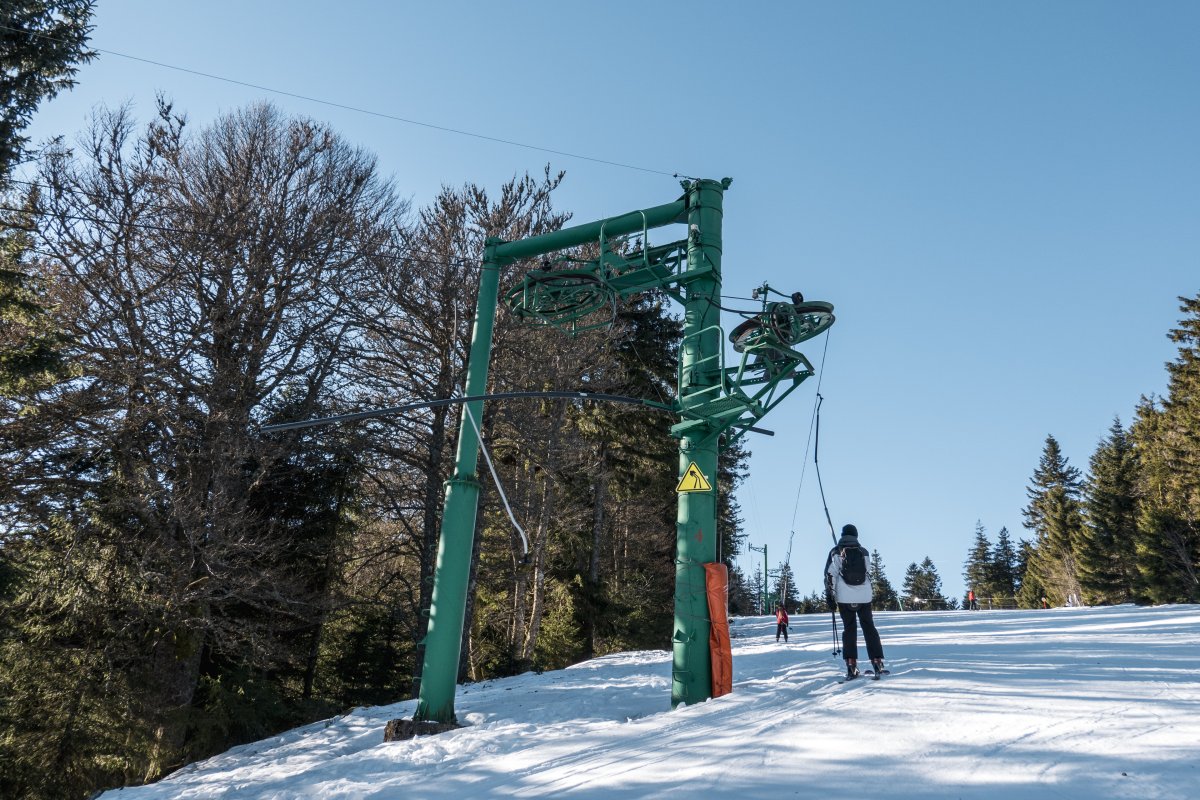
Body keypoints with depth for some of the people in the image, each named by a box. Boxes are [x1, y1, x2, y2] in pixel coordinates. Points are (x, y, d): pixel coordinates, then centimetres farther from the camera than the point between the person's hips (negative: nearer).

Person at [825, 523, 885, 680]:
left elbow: (830, 574, -5)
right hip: (864, 596, 1)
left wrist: (830, 594, -1)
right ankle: (877, 662, 6)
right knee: (869, 627, 11)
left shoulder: (835, 551, 0)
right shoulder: (864, 551, 7)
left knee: (849, 629, 5)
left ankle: (851, 666, -3)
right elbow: (868, 573, 12)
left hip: (844, 597, -1)